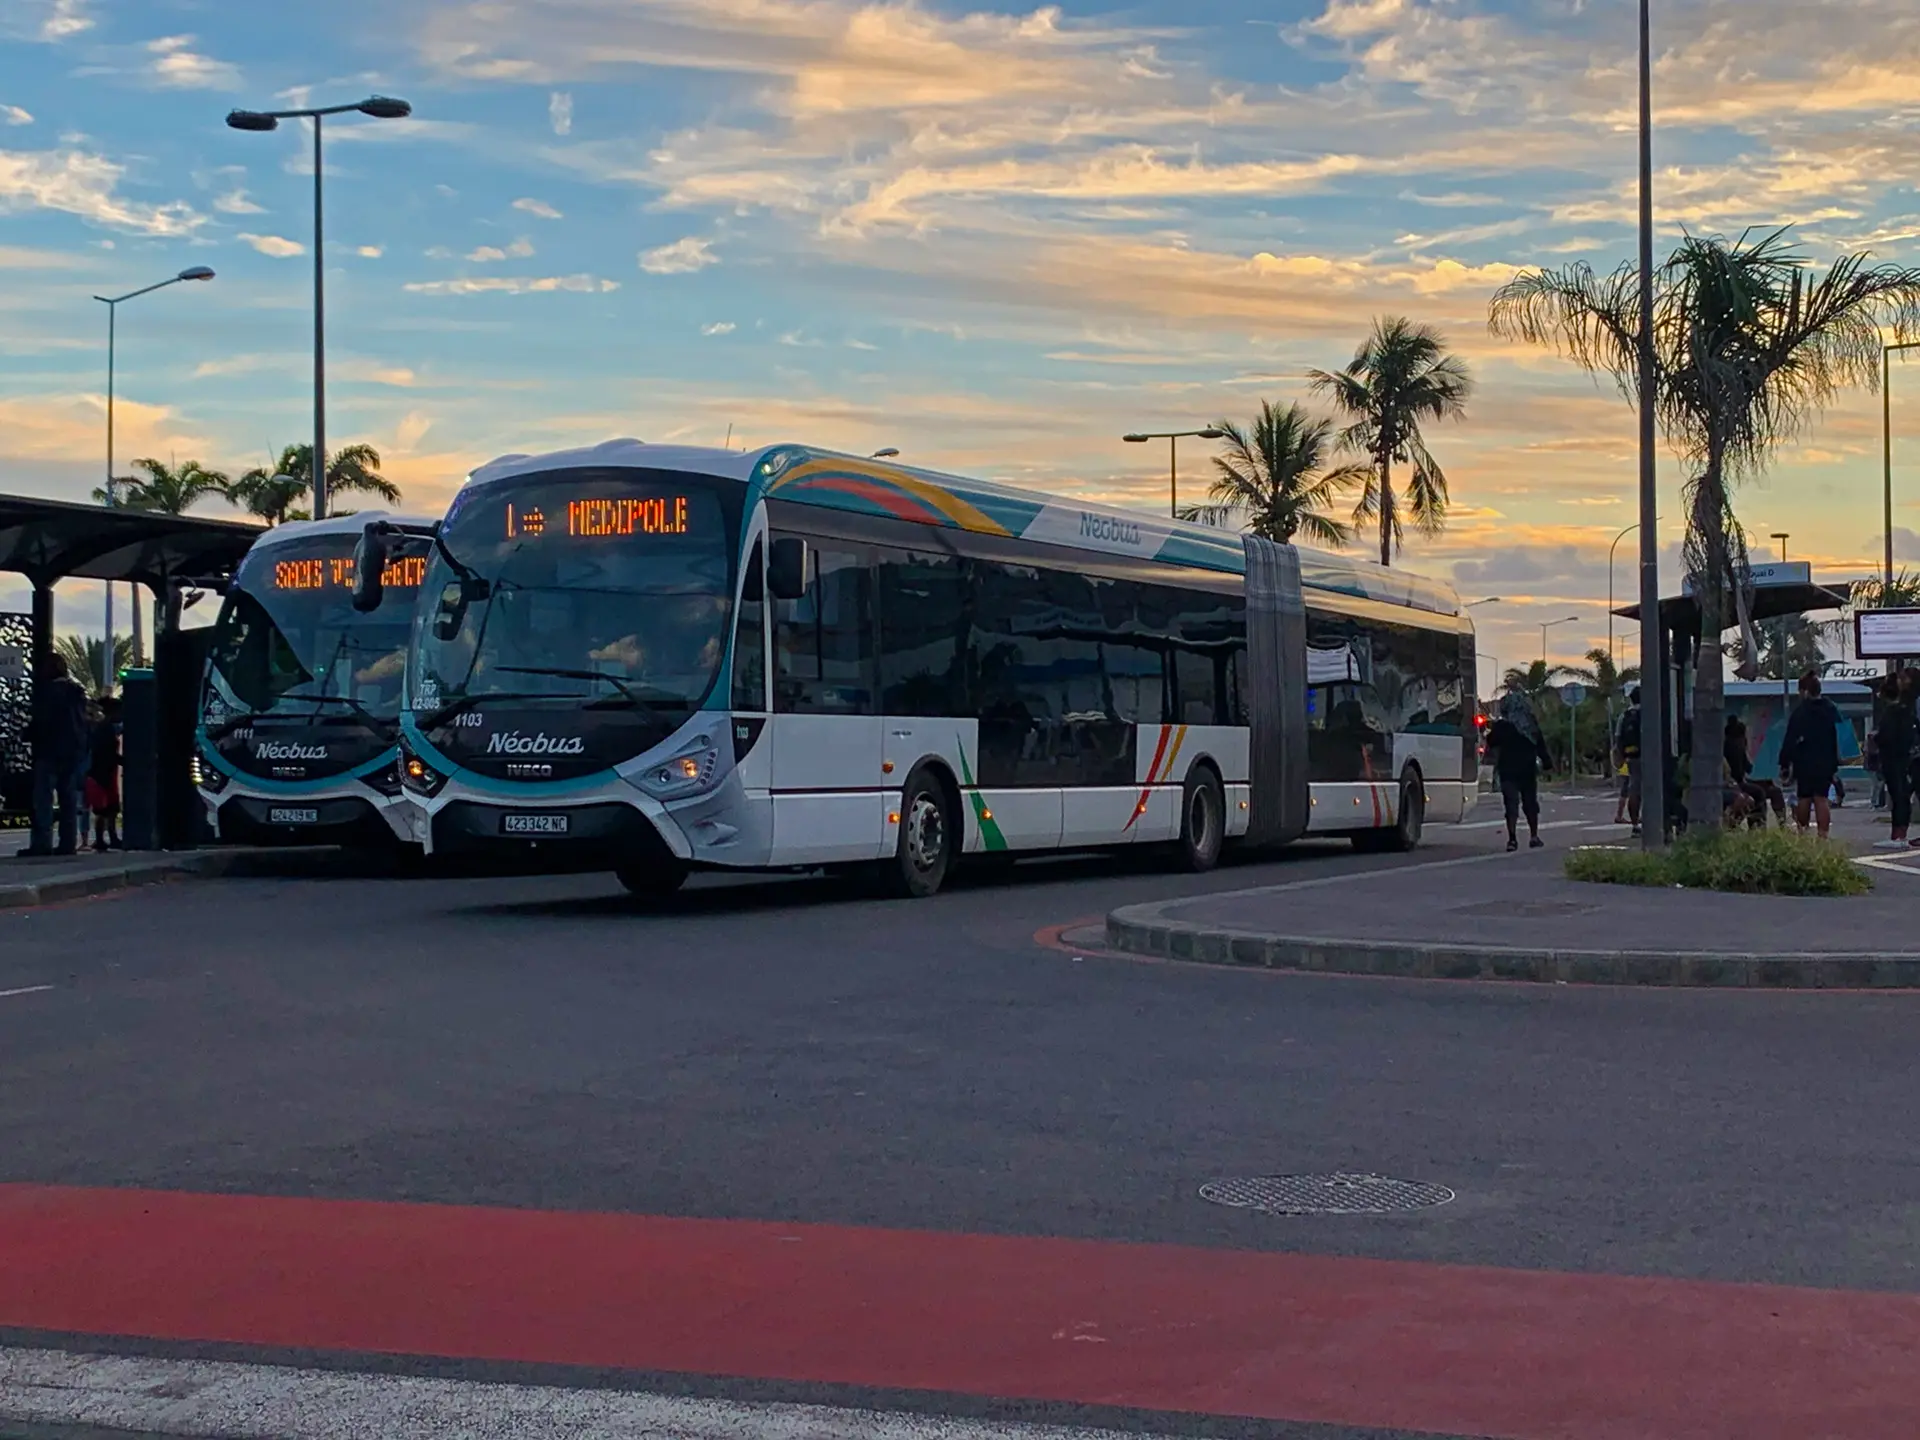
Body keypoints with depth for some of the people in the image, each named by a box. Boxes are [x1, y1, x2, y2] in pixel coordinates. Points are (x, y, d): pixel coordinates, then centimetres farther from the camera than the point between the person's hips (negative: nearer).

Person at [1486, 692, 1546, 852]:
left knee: (1511, 805, -4)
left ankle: (1512, 838, -13)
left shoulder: (1501, 726, -9)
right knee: (1530, 803, 15)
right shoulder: (1532, 724, 0)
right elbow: (1541, 746, 5)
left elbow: (1490, 744, 3)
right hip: (1529, 770, 3)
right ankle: (1534, 836, 17)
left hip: (1508, 772, -3)